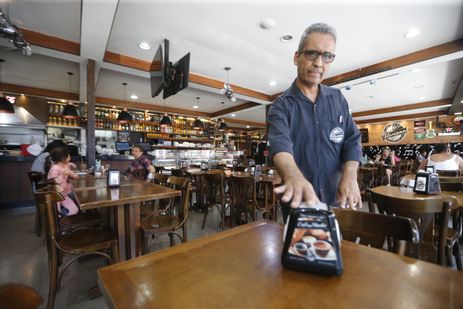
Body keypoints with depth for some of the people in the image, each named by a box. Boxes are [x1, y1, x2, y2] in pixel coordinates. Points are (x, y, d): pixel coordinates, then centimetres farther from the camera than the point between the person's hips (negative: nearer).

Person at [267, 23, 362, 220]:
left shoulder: (338, 98, 5)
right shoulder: (281, 105, -9)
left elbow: (352, 140, 2)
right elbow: (280, 145, -27)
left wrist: (350, 175, -17)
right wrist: (294, 177, -48)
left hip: (336, 199, 4)